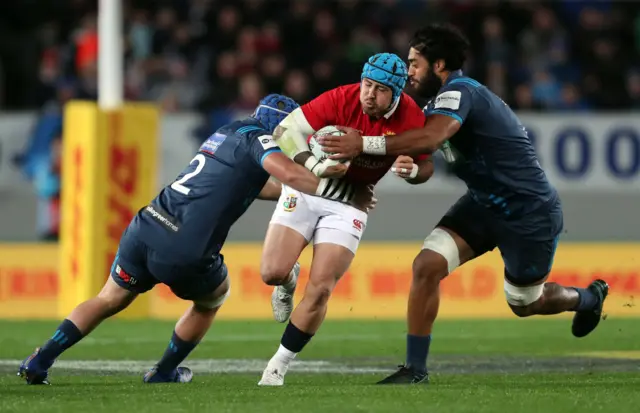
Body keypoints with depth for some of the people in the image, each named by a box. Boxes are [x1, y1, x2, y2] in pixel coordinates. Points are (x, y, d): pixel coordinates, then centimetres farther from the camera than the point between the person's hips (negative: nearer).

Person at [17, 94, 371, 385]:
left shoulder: (228, 133, 23)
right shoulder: (258, 139, -1)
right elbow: (290, 174, -18)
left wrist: (297, 189, 33)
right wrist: (348, 196, -10)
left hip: (144, 230, 6)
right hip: (184, 254, -6)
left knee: (109, 301, 23)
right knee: (212, 298, 26)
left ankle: (39, 362, 14)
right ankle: (164, 373, 32)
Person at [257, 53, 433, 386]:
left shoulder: (410, 118, -18)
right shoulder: (341, 99, -25)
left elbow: (425, 166, -2)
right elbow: (285, 131, -21)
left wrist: (412, 170, -27)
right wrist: (315, 165, -37)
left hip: (350, 202, 1)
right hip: (308, 187, -1)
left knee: (320, 290, -9)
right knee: (272, 272, -12)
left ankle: (278, 367, 7)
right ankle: (289, 282, 29)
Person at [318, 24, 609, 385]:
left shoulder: (458, 92, -25)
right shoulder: (442, 99, 6)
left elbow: (430, 139, -43)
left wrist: (364, 145, -46)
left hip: (530, 213, -8)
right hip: (485, 203, 8)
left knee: (525, 303, 11)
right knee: (427, 265, -12)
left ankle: (588, 298, 44)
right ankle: (415, 369, -4)